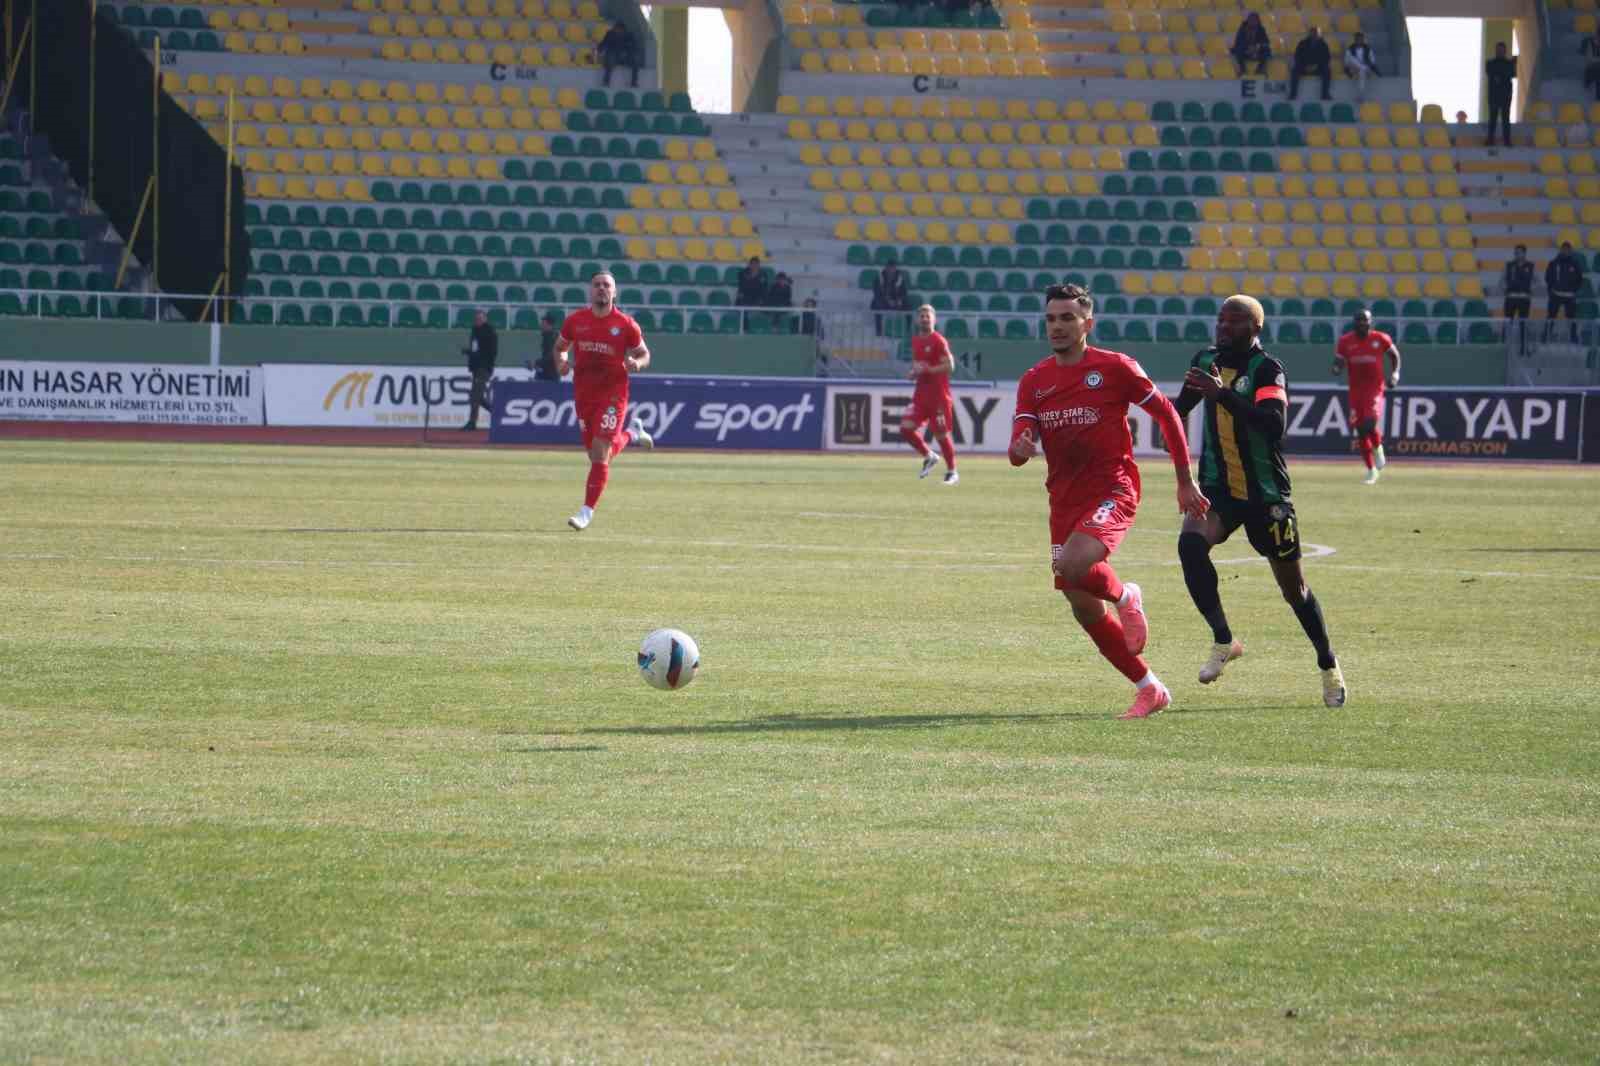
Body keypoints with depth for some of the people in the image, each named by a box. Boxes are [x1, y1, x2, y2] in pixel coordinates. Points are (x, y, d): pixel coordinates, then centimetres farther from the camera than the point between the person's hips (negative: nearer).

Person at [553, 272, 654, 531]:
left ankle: (587, 511, -5)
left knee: (600, 453, -12)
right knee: (596, 455, 11)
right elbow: (560, 347, 17)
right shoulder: (575, 321, 2)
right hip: (583, 393, 4)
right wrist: (561, 362, -6)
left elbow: (644, 353, 7)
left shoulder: (626, 325, -5)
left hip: (613, 393, -4)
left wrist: (637, 363, -16)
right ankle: (631, 434, 43)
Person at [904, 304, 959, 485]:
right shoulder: (915, 340, 11)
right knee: (906, 428, -5)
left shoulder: (938, 341, -11)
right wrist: (913, 372, 6)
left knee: (941, 434, -1)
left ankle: (952, 471, 14)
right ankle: (929, 457, 16)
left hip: (938, 394, -7)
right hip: (921, 394, 7)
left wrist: (927, 370, -23)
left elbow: (949, 366, -17)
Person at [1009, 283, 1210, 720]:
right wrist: (1020, 448, -26)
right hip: (1064, 499, 6)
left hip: (1112, 489, -6)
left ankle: (1124, 596, 1)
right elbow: (1018, 452, 0)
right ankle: (1149, 690, 19)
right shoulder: (1034, 381, 7)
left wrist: (1186, 483, 4)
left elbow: (1167, 414, 3)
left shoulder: (1115, 368, -5)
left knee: (1071, 567, -33)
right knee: (1084, 609, 5)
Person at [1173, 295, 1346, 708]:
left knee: (1292, 586, 7)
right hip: (1217, 488, 4)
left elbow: (1274, 423, -33)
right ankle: (1223, 640, -15)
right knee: (1191, 542, -27)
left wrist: (1223, 394, -39)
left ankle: (1328, 666, 29)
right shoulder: (1207, 361, 4)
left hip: (1265, 493, -4)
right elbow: (1180, 408, 27)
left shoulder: (1267, 369, -14)